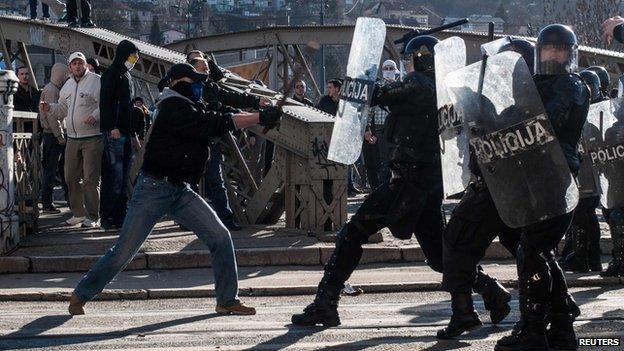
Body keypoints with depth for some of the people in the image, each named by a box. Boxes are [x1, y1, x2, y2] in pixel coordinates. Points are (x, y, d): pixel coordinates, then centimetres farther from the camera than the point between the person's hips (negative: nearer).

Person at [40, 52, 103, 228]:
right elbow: (62, 109, 23)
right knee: (71, 177, 11)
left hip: (92, 139, -7)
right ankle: (78, 213, 23)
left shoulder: (96, 81, -7)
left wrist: (95, 116, -27)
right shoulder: (67, 85, 15)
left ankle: (93, 217, -3)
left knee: (90, 178, -8)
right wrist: (50, 108, 5)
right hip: (72, 139, 7)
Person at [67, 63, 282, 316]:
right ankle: (80, 296, 12)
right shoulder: (174, 109, -17)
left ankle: (227, 300, 7)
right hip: (154, 189, -8)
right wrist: (260, 118, -22)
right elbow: (215, 124, -24)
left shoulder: (191, 108, 12)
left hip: (180, 191, 8)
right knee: (123, 252, -3)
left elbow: (220, 120, 7)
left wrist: (259, 118, -6)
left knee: (221, 238, -1)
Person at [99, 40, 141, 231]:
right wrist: (112, 127, -25)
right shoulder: (111, 74, -6)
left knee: (124, 178, 8)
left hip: (126, 134, 9)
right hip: (114, 133, -9)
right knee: (114, 177, -10)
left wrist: (133, 133, 23)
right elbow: (105, 102, -16)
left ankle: (120, 217, 10)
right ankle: (107, 218, -7)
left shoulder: (127, 76, 22)